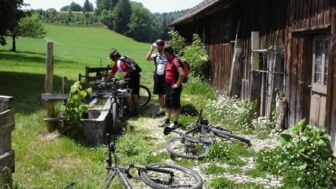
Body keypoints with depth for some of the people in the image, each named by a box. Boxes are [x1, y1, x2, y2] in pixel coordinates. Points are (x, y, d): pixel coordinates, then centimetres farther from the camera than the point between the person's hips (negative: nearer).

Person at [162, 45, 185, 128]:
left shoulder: (175, 61, -19)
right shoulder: (169, 60, 10)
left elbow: (182, 74, -29)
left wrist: (177, 84, -22)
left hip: (174, 87, -10)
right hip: (168, 85, 10)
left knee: (175, 105, 1)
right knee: (168, 104, 17)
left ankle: (176, 122, 12)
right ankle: (167, 121, 29)